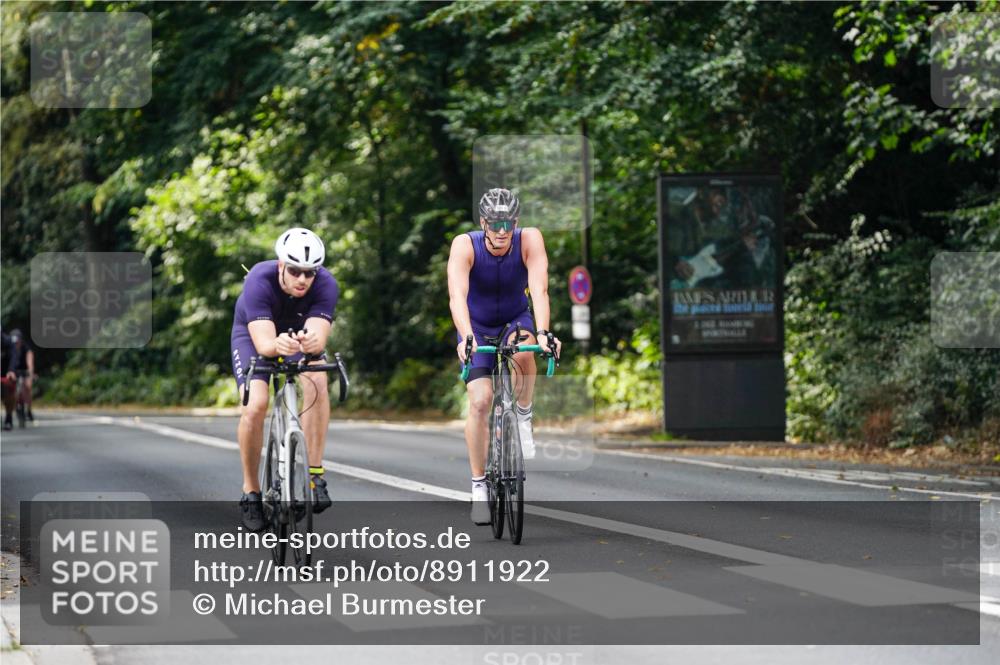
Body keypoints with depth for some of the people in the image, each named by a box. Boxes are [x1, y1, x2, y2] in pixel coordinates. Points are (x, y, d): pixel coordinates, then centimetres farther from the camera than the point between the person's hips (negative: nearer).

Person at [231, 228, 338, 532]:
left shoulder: (325, 284, -31)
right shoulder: (259, 281, -36)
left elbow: (320, 338, -42)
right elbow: (263, 343, -45)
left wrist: (313, 342, -66)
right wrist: (278, 345, -68)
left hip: (301, 333, 2)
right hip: (254, 334, -1)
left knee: (317, 381, -30)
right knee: (255, 406, -24)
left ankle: (315, 474, -24)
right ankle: (251, 491, -4)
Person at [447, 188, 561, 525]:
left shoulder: (529, 240, -25)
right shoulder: (465, 245, -27)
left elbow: (539, 289, -36)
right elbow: (457, 295, -40)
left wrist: (543, 332, -52)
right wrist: (466, 338, -55)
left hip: (516, 319, 0)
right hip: (477, 326, 0)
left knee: (523, 352, -35)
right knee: (480, 400, -15)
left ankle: (524, 415, -6)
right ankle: (479, 486, -2)